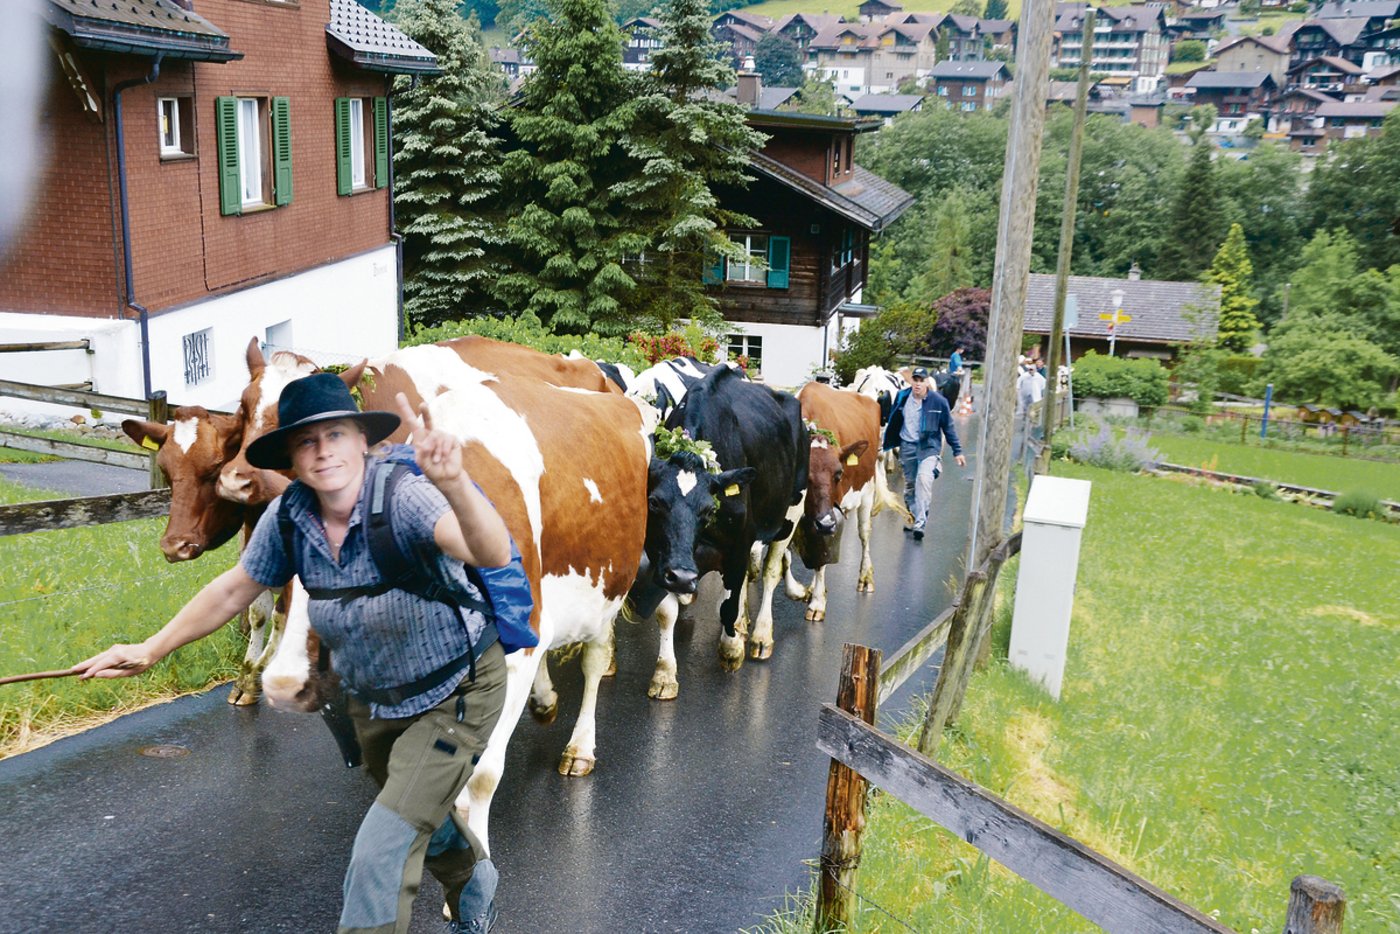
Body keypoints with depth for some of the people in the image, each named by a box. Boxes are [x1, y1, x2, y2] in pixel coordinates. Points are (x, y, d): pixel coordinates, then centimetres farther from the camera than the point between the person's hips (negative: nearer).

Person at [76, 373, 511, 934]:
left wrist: (455, 485, -69)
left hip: (454, 694, -7)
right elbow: (233, 590, 4)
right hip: (372, 700, 7)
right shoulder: (288, 516, -13)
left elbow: (493, 554, -50)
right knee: (420, 817, 29)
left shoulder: (404, 497, -32)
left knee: (381, 854, -14)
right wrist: (150, 651, 7)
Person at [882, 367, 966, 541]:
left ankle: (920, 523, -23)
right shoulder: (902, 397, -1)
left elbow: (948, 427, 1)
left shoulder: (938, 401, -8)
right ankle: (913, 518, 33)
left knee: (924, 478, -24)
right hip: (907, 446, 4)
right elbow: (893, 422, 9)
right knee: (910, 484, 13)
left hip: (929, 446, -4)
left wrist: (957, 451, 2)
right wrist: (885, 445, 12)